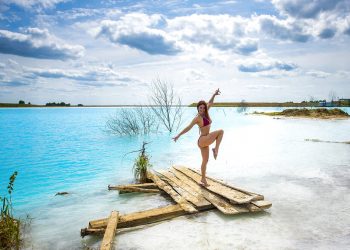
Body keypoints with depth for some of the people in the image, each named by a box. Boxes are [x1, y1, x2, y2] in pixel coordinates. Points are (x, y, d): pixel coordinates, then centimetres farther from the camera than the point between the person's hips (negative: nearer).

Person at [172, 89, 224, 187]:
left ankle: (203, 179, 27)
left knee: (205, 160, 16)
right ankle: (216, 149, -9)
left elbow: (210, 104, 21)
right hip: (202, 140, -8)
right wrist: (178, 135, -14)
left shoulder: (205, 114, 7)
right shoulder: (197, 118, -14)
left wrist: (214, 95, 16)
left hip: (205, 141, 8)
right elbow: (188, 128, -13)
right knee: (220, 131, -12)